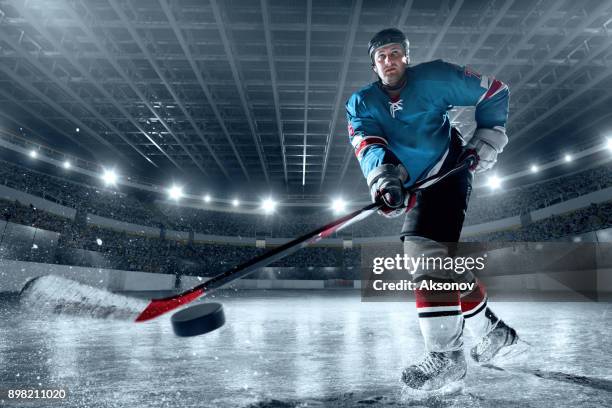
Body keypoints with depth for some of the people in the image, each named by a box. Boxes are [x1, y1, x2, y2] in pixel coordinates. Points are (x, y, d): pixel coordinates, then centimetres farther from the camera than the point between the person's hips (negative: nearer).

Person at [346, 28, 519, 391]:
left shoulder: (434, 78, -3)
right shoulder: (362, 103, 4)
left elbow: (495, 92, 5)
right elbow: (368, 145, -15)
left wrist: (487, 142, -3)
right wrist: (384, 179, -35)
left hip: (449, 173, -6)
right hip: (416, 190, 6)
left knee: (426, 249, -24)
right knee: (446, 263, 12)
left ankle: (447, 356, -17)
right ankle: (494, 331, 33)